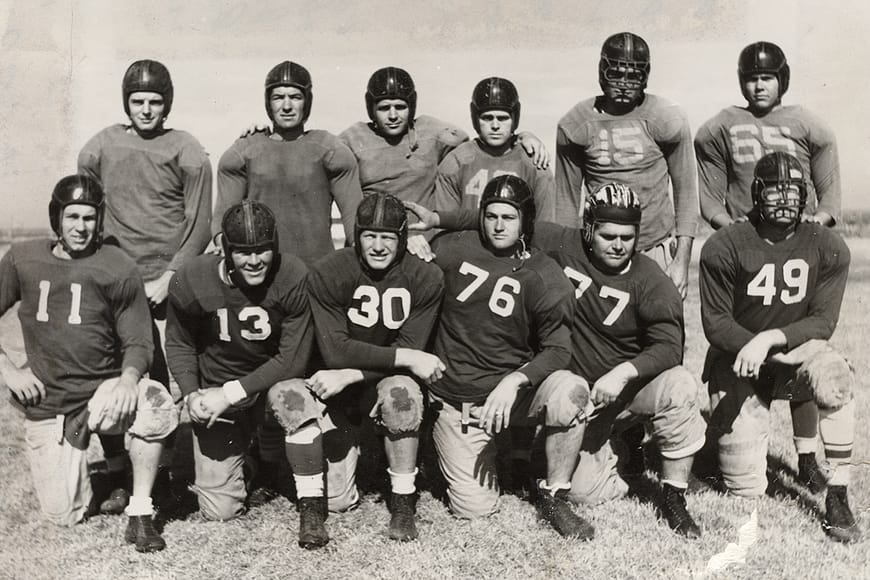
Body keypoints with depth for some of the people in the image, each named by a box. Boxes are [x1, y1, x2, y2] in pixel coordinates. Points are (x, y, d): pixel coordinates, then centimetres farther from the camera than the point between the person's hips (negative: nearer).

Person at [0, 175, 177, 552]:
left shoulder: (118, 269, -5)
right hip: (46, 402, 2)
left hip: (103, 389, -1)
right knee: (64, 516, -2)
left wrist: (128, 379, -24)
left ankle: (140, 513, -18)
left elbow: (137, 343, -3)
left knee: (157, 404, -36)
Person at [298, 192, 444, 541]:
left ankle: (403, 503, -18)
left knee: (402, 390, -37)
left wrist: (350, 375, -26)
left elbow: (410, 350, -14)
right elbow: (334, 351, -21)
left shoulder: (425, 279, -11)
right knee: (336, 499, -9)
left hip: (389, 379, 1)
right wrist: (405, 358, -26)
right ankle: (349, 449, 29)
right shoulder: (327, 274, -14)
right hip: (338, 385, -1)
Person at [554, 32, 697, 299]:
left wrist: (682, 260, -1)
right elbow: (567, 200, 9)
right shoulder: (574, 124, 1)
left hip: (657, 249, 0)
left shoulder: (668, 119, 0)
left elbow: (685, 192, 4)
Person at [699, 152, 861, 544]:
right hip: (735, 361, -1)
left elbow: (823, 323, -8)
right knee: (747, 489, -9)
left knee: (834, 376, -37)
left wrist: (771, 339, -25)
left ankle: (838, 499, -21)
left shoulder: (827, 248, -4)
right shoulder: (724, 246, -9)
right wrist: (753, 348, -26)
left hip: (795, 350, 2)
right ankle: (719, 436, 29)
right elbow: (715, 322, -8)